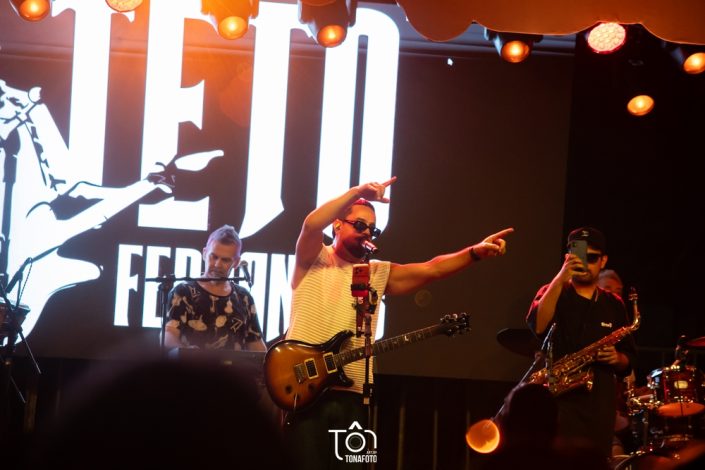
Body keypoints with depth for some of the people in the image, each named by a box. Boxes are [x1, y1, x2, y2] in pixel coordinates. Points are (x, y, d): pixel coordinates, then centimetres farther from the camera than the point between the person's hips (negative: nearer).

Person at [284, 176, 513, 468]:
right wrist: (357, 192, -17)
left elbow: (430, 269, 5)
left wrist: (475, 252, -9)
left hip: (352, 394, 4)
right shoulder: (314, 261, 5)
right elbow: (311, 225, -15)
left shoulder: (379, 274, 16)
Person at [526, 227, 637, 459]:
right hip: (559, 399, -4)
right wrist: (560, 279, -25)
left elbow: (628, 360, 19)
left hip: (601, 407, 4)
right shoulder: (554, 293, 4)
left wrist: (617, 358, -6)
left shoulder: (614, 305, 15)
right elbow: (536, 326, -19)